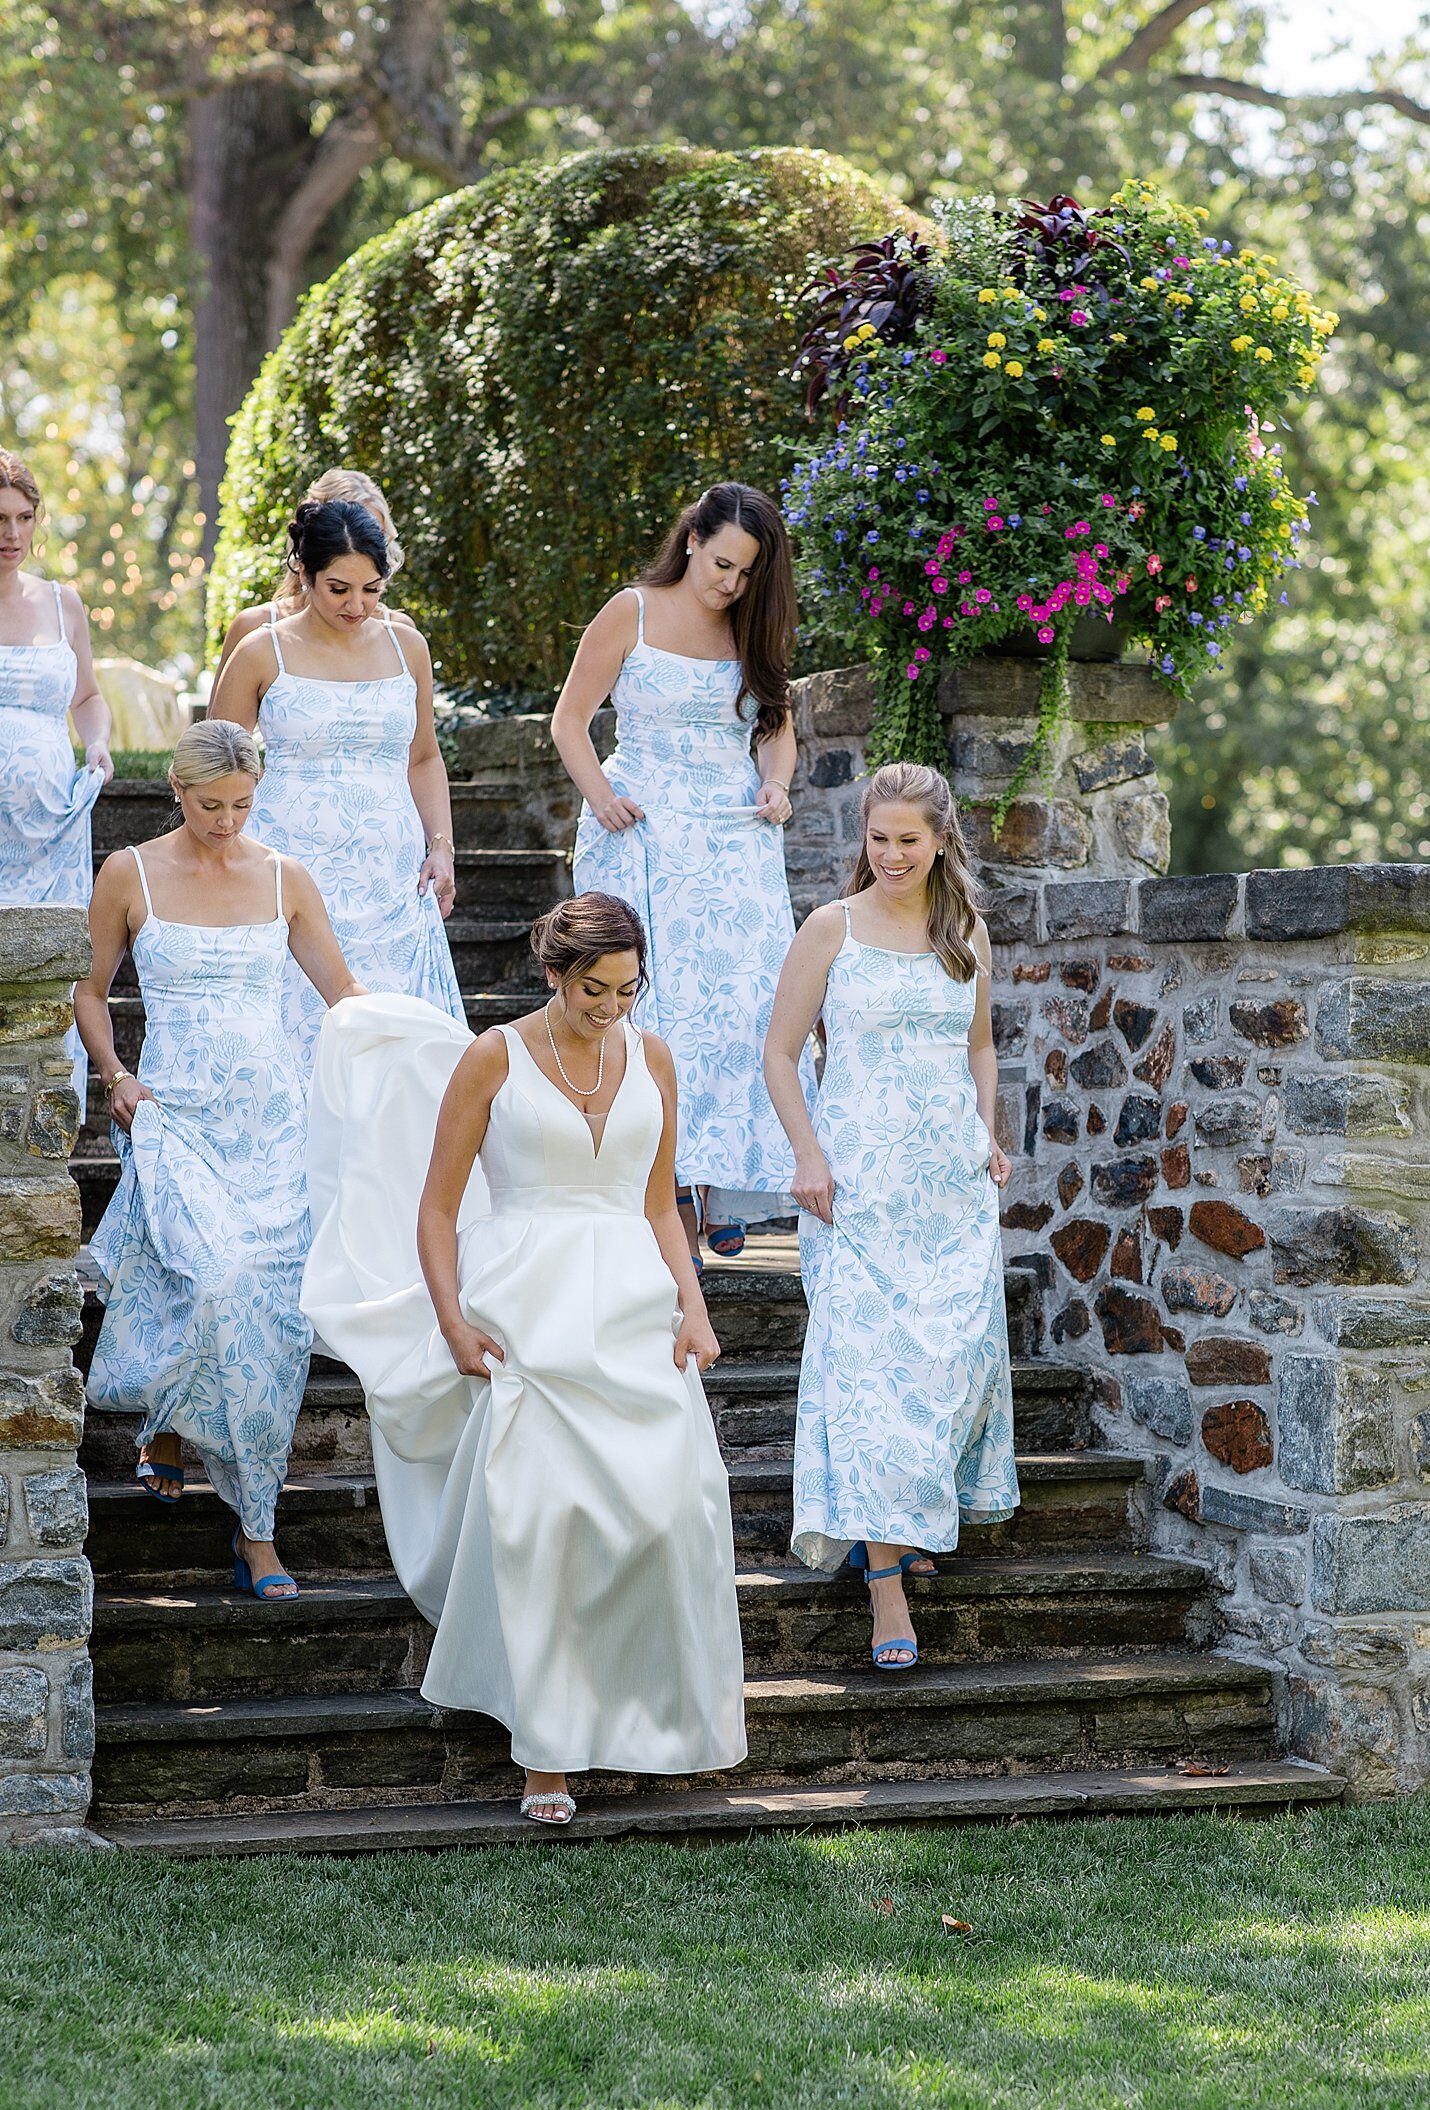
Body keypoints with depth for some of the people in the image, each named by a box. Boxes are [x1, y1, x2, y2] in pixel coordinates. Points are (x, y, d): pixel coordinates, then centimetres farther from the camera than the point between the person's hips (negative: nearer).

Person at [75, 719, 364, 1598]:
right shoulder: (131, 876, 2)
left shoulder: (285, 880, 7)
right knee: (222, 1280, -22)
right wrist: (115, 1077, -2)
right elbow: (90, 989, 12)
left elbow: (343, 988, 9)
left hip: (272, 1114, 2)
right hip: (177, 1113, -2)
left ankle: (255, 1530, 3)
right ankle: (168, 1422, 10)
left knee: (271, 1310, -5)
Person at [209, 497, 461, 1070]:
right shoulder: (263, 654, 1)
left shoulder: (405, 647, 10)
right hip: (295, 870, -3)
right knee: (302, 1033, -11)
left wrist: (441, 847, 8)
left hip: (391, 881, 3)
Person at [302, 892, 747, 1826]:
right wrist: (453, 1321, -10)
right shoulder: (493, 1058, 0)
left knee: (670, 1500, -15)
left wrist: (693, 1308, 3)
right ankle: (548, 1752, -1)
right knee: (535, 1520, -10)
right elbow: (438, 1208, 2)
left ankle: (664, 1711, 5)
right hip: (527, 1315, -3)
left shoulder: (650, 1058, 11)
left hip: (634, 1310, 3)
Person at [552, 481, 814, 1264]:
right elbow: (569, 721, 1)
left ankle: (722, 1190, -1)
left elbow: (777, 727, 20)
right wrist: (600, 796, -14)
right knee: (655, 1003, -9)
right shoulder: (630, 614, 0)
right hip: (644, 836, -3)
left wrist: (775, 787, -1)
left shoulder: (754, 630, 11)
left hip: (737, 840, 3)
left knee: (743, 1003, -7)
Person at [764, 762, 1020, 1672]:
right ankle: (886, 1581, -12)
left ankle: (905, 1521, 27)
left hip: (954, 1181, 4)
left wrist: (988, 1134, 9)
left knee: (956, 1352, 3)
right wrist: (808, 1155, -9)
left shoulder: (966, 930, 9)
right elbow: (781, 1052, 1)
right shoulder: (833, 929, -2)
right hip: (860, 1180, -4)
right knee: (869, 1361, -11)